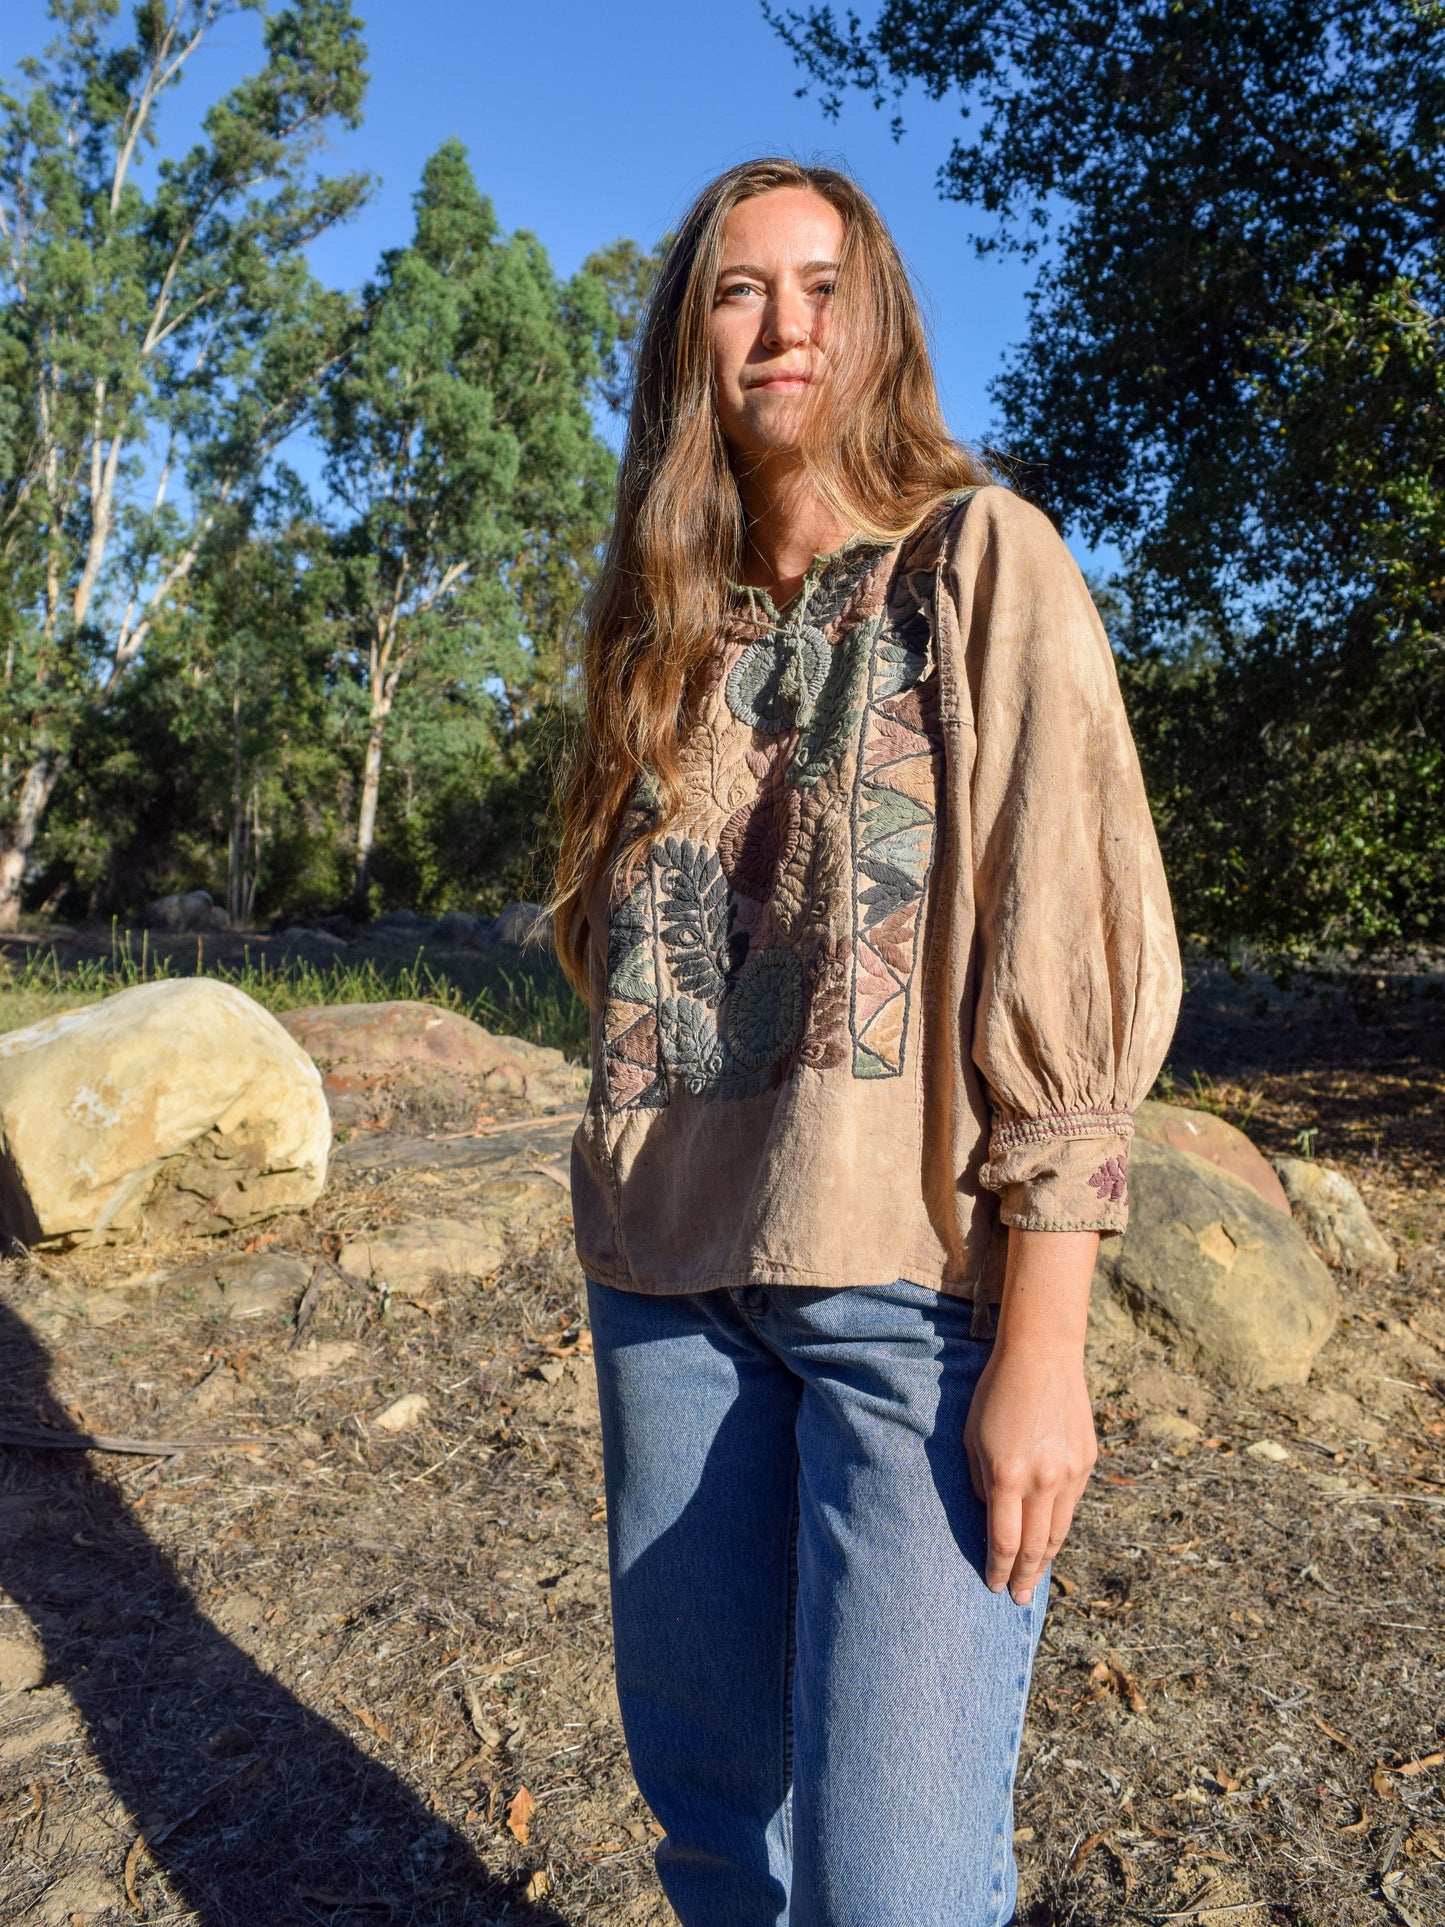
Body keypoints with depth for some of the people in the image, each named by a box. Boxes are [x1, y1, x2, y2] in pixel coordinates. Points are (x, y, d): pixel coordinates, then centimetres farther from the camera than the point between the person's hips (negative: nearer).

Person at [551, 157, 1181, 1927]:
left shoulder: (981, 559, 0)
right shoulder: (673, 622, 14)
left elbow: (1073, 955, -9)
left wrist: (1042, 1344, -14)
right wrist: (631, 1225, 14)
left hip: (912, 1278, -4)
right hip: (674, 1268, 5)